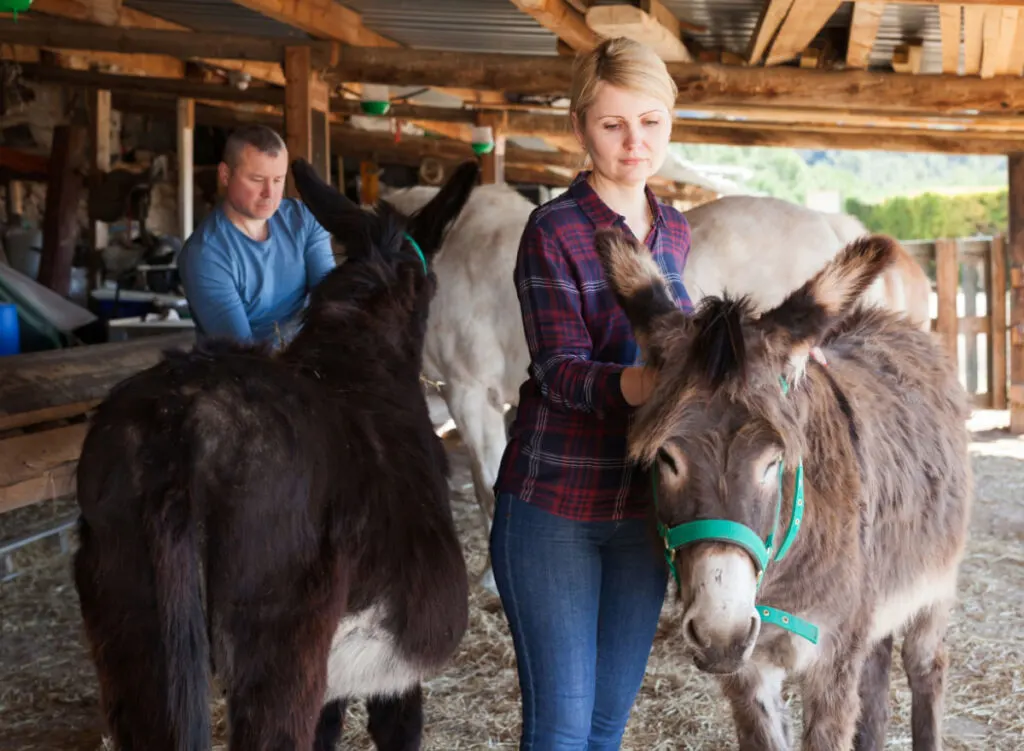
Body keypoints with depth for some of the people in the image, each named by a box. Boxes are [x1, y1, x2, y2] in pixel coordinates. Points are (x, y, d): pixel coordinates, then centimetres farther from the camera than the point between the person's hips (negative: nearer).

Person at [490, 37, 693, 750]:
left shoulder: (678, 232, 7)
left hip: (643, 507, 6)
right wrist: (641, 382, -39)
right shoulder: (553, 232, -12)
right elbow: (562, 370, -21)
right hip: (554, 507, -5)